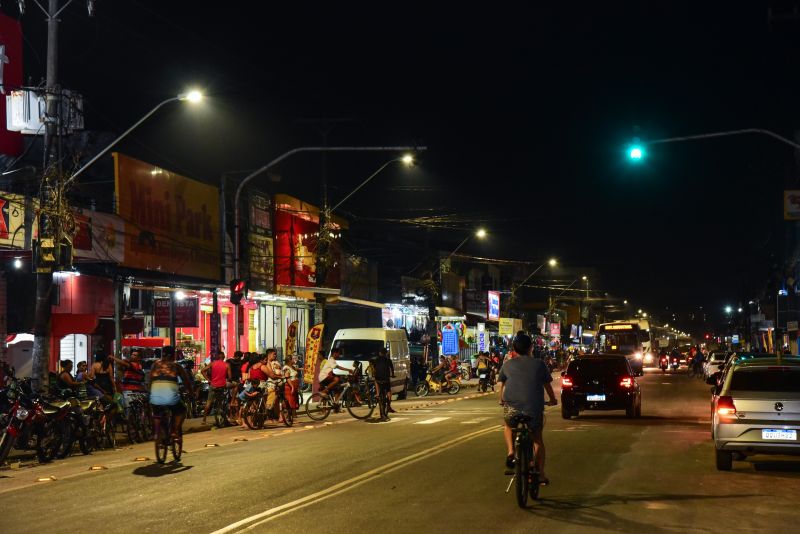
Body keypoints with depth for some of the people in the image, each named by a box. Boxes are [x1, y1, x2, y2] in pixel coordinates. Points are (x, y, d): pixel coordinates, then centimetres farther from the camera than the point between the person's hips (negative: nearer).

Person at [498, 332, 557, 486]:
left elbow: (501, 385, 21)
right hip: (534, 408, 0)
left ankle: (510, 451, 9)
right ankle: (541, 474, 18)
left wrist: (502, 400, 40)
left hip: (512, 407, 0)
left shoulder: (507, 365, 10)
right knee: (537, 439, 21)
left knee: (508, 426, 32)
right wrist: (553, 400, 36)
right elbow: (547, 385, 17)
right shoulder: (539, 364, 8)